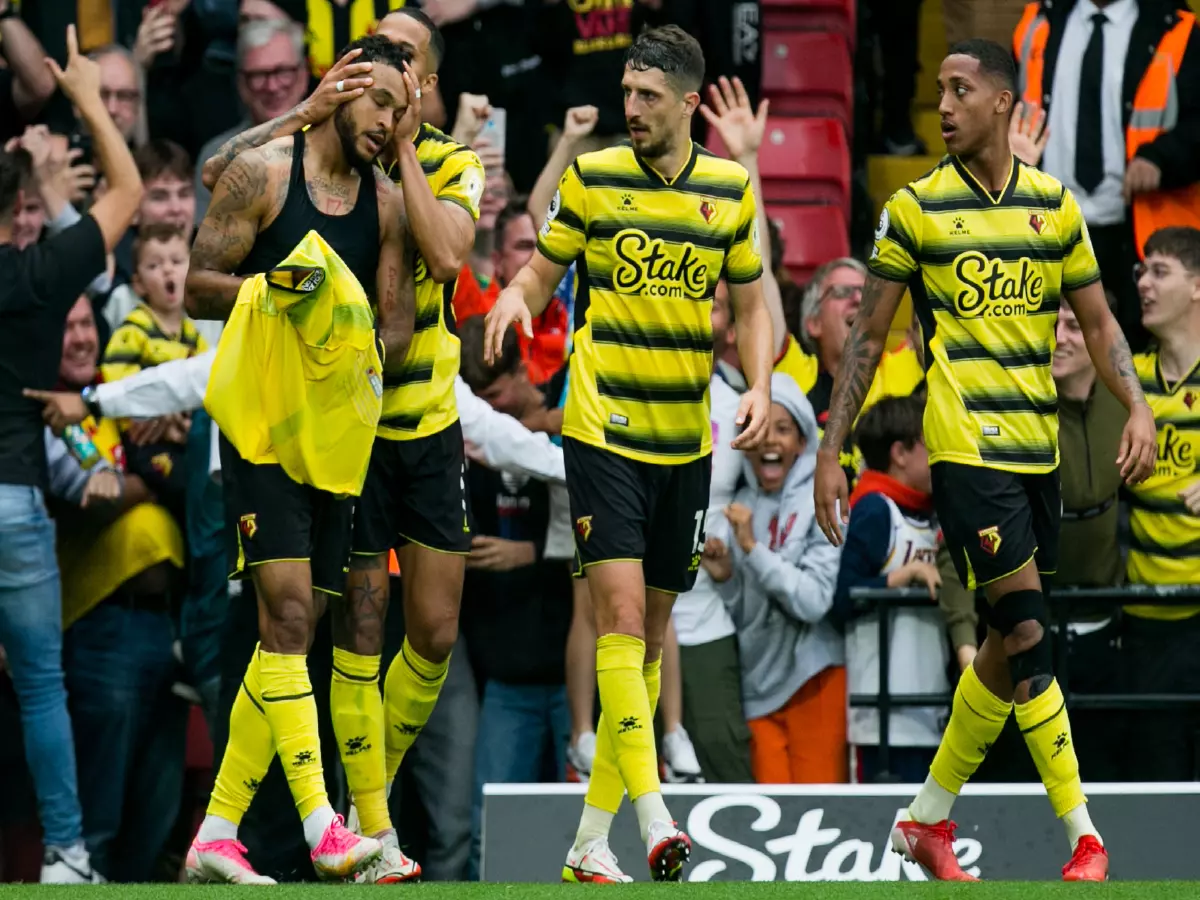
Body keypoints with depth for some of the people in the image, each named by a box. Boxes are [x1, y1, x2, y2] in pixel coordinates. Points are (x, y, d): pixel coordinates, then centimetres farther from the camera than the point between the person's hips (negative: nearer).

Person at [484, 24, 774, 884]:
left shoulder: (731, 190, 3)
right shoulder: (591, 177, -2)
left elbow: (751, 304, 11)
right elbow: (543, 273, 5)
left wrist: (760, 387, -6)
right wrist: (514, 298, -18)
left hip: (686, 442, 3)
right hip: (603, 432, -3)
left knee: (652, 632, 7)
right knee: (621, 612, -17)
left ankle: (593, 837, 15)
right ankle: (655, 817, -23)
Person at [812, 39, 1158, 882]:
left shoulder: (1055, 204, 6)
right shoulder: (916, 207, -3)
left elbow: (1099, 322, 10)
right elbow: (868, 337, 2)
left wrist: (1138, 408, -7)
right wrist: (830, 452, -1)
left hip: (1039, 449, 5)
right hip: (967, 448, -5)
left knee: (1009, 645, 10)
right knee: (1026, 635, -12)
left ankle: (929, 818, 24)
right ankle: (1084, 837, -9)